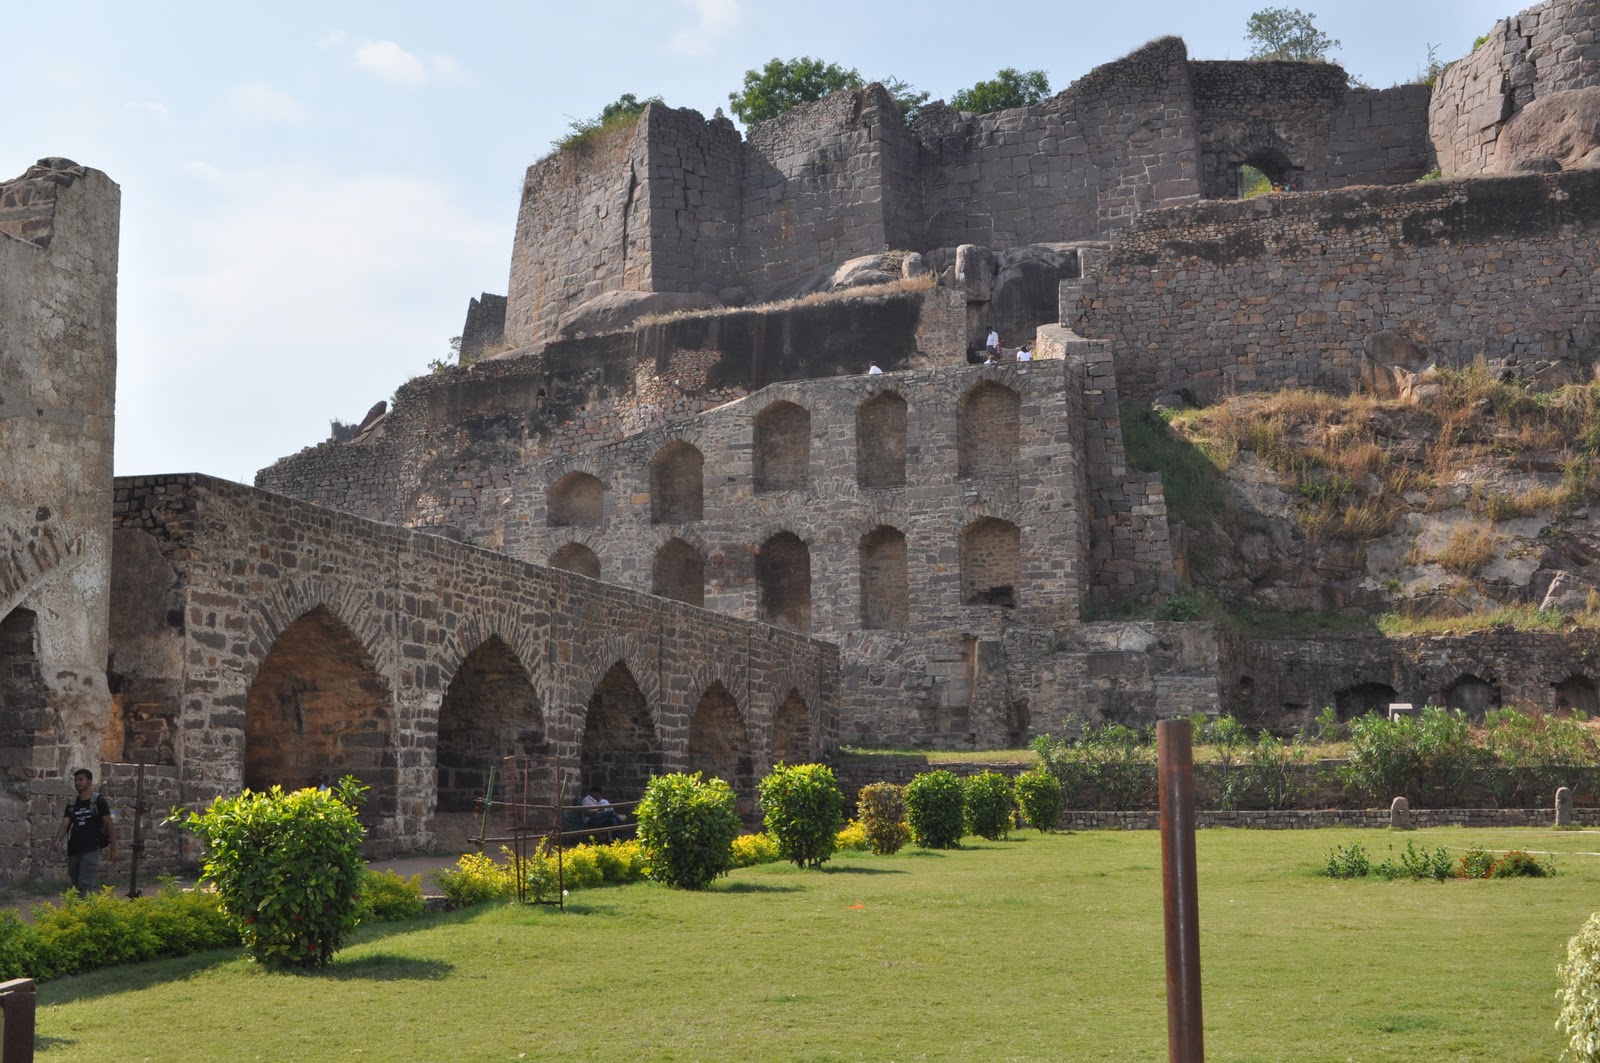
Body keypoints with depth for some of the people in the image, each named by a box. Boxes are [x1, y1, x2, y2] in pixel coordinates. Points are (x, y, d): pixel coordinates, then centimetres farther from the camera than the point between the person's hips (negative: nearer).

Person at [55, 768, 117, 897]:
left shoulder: (98, 801, -2)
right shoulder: (71, 804, 12)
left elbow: (110, 824, -1)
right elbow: (65, 824, 3)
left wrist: (113, 849, -3)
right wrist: (58, 840, -18)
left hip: (91, 850, -6)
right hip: (73, 850, 6)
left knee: (85, 886, -15)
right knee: (77, 885, 12)